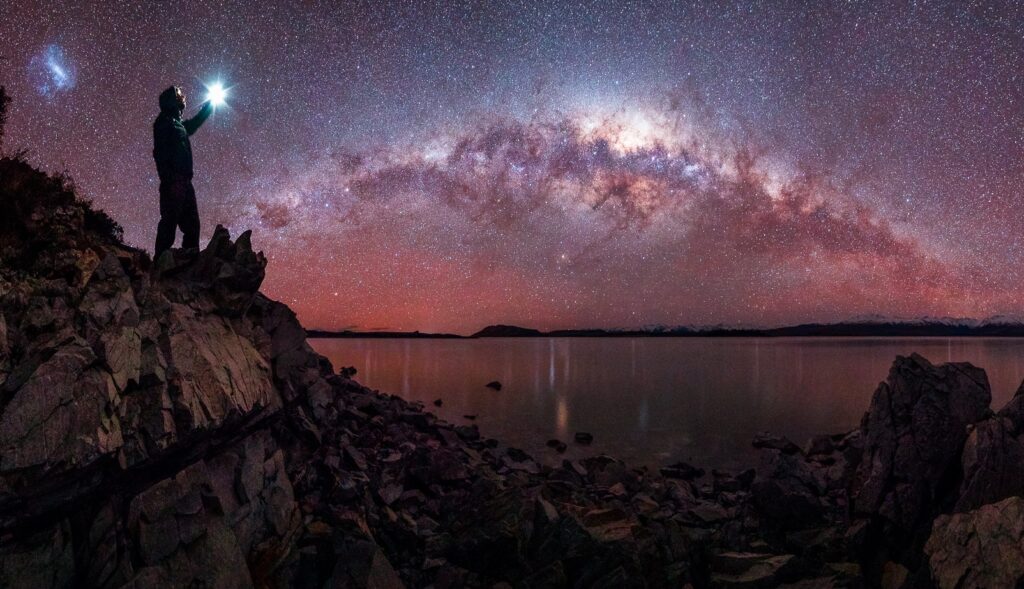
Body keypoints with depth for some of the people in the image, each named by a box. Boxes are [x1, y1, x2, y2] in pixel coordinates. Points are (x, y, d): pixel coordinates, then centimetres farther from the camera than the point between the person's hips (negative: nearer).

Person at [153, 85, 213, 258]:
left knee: (192, 224, 5)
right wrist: (170, 179, -22)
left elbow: (195, 122, 47)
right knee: (170, 221, -14)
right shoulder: (164, 122, 0)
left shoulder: (179, 125, 24)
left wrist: (210, 103, 49)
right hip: (174, 183, -9)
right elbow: (160, 153, -12)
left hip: (183, 182, 9)